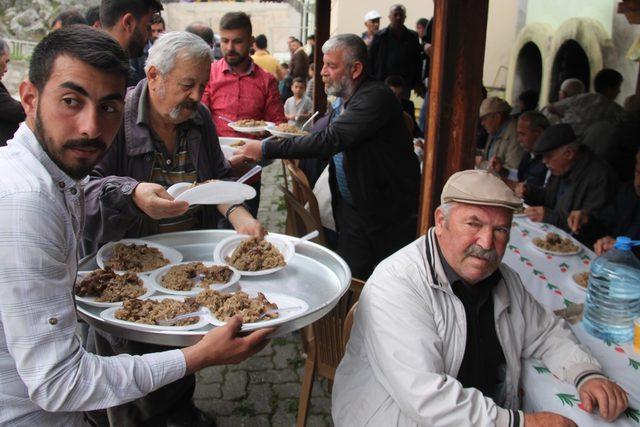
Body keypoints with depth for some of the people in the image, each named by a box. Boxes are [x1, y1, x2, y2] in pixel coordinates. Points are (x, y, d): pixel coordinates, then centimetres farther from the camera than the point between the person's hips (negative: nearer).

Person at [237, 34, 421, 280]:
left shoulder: (376, 98, -21)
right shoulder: (343, 100, 9)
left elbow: (329, 140, -30)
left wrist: (266, 149, -27)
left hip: (390, 214, -7)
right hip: (351, 210, 8)